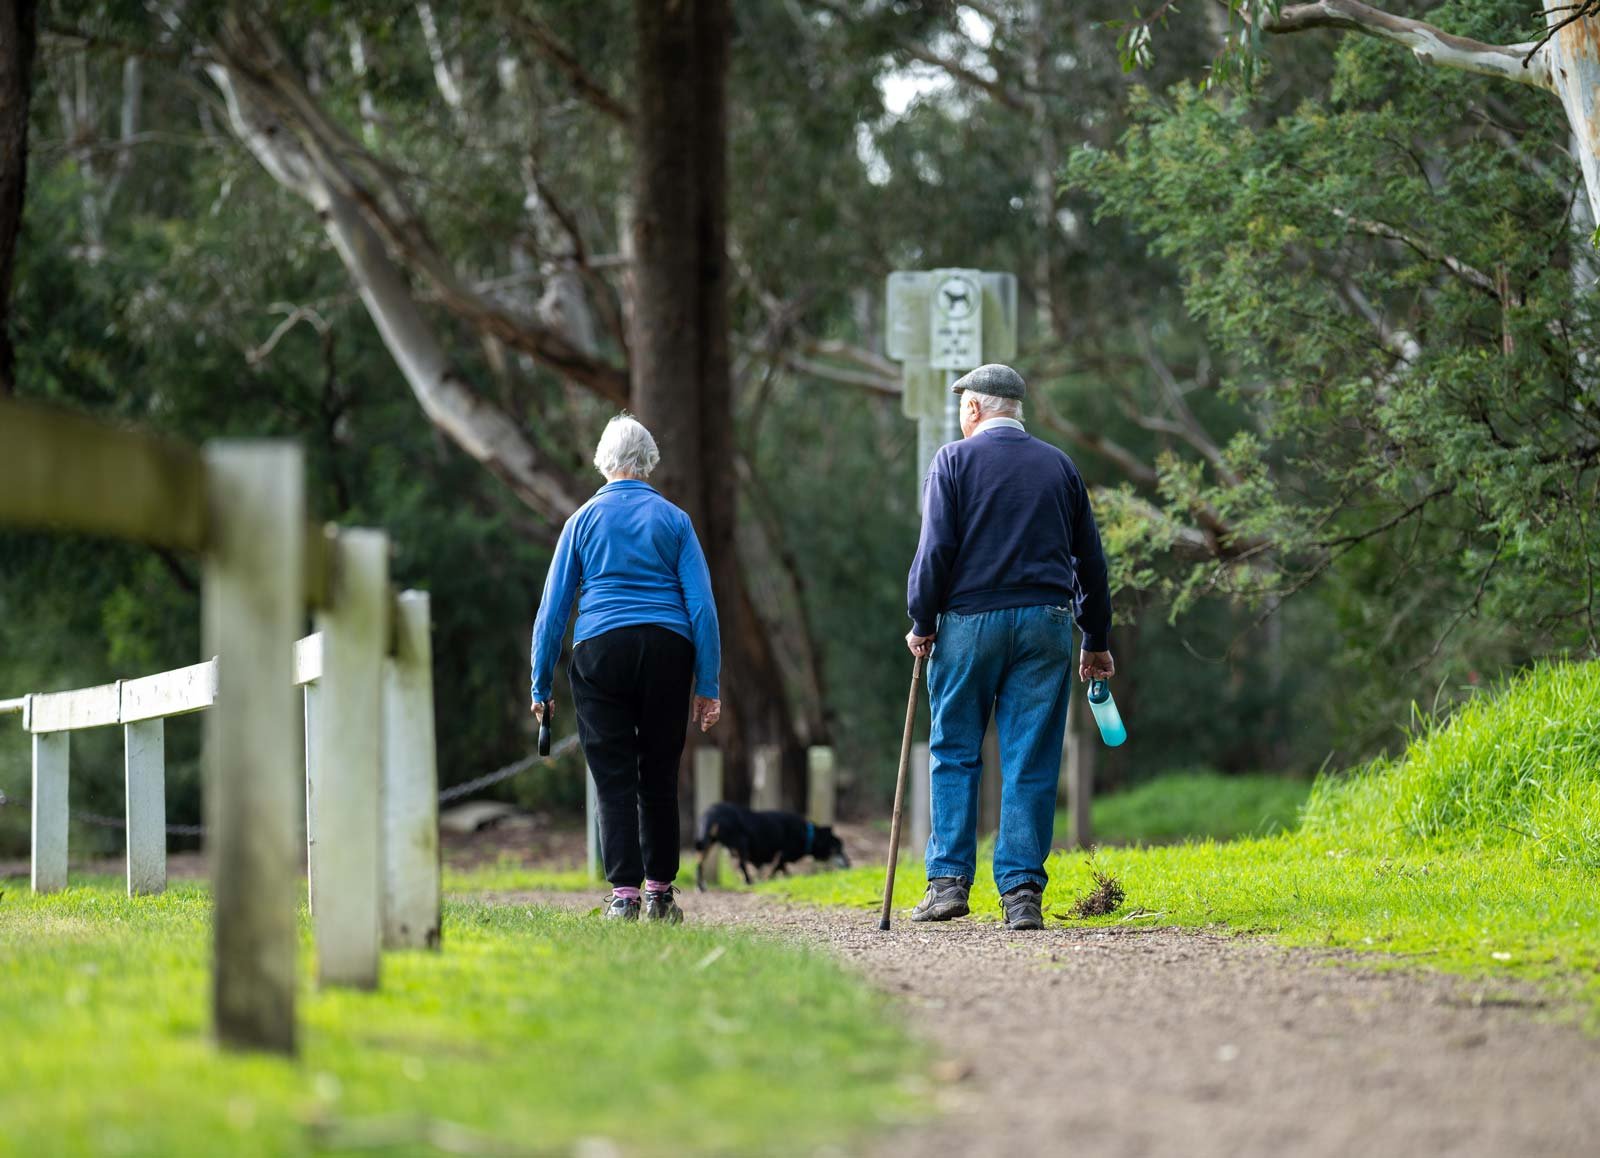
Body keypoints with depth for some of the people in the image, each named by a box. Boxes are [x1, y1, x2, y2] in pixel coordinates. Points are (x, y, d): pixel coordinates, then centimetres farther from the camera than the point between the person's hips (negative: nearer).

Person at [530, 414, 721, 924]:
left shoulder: (584, 520, 8)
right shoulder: (674, 520, 8)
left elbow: (552, 609, 6)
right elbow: (702, 605, 2)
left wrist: (541, 686, 11)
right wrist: (708, 685, 4)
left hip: (600, 652, -1)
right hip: (668, 650, 1)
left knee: (614, 779, 0)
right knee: (658, 777, 10)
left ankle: (624, 893, -10)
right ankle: (659, 892, 14)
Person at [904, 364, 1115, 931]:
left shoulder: (954, 460, 1)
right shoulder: (1060, 466, 12)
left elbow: (936, 549, -8)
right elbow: (1090, 560, 14)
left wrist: (922, 623, 1)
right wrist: (1097, 641, 20)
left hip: (970, 621, -2)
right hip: (1046, 622, 2)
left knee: (954, 753, 7)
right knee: (1031, 762, 2)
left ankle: (949, 880, 0)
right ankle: (1022, 892, -4)